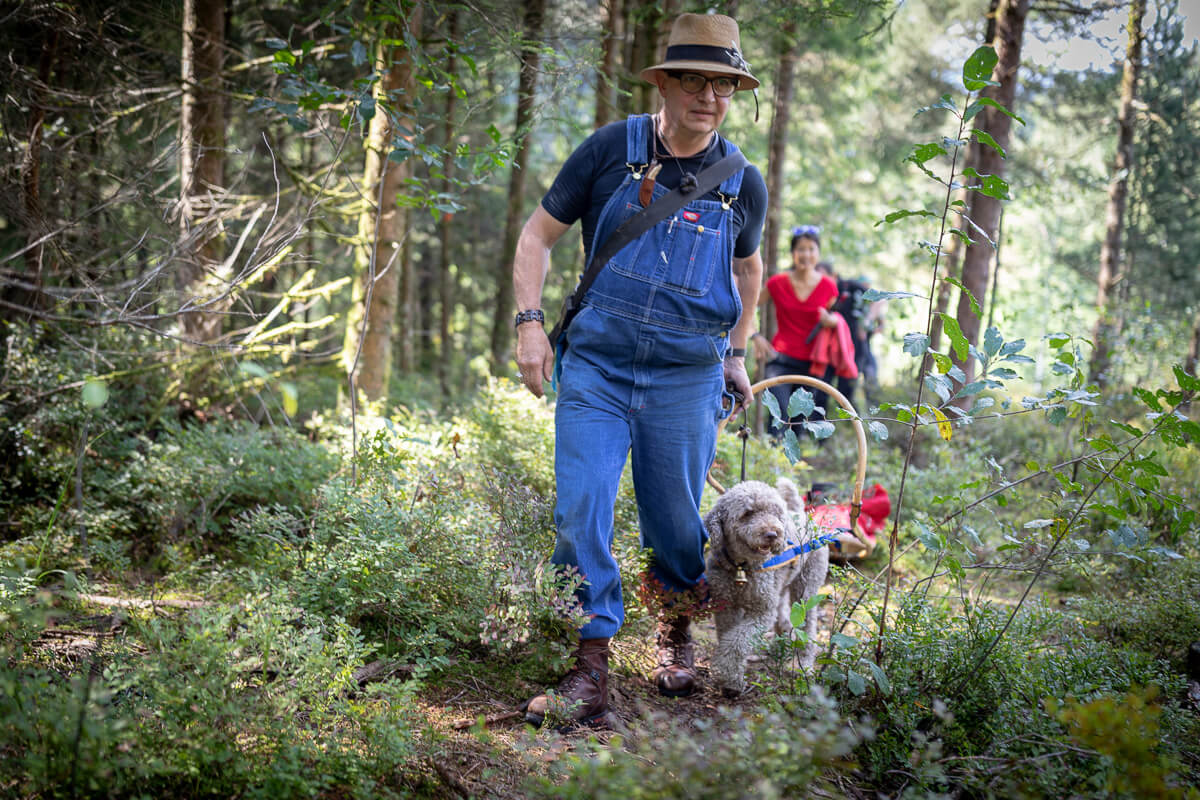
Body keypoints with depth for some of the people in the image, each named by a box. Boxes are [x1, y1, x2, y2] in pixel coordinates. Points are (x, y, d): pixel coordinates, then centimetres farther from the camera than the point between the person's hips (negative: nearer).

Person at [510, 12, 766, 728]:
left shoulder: (744, 183, 3)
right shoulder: (610, 149, -4)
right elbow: (539, 234, 4)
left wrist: (736, 352, 20)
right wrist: (530, 321, -7)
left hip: (687, 376, 1)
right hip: (594, 365, -1)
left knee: (675, 521, 10)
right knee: (580, 513, -10)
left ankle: (678, 631, 38)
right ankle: (591, 673, -2)